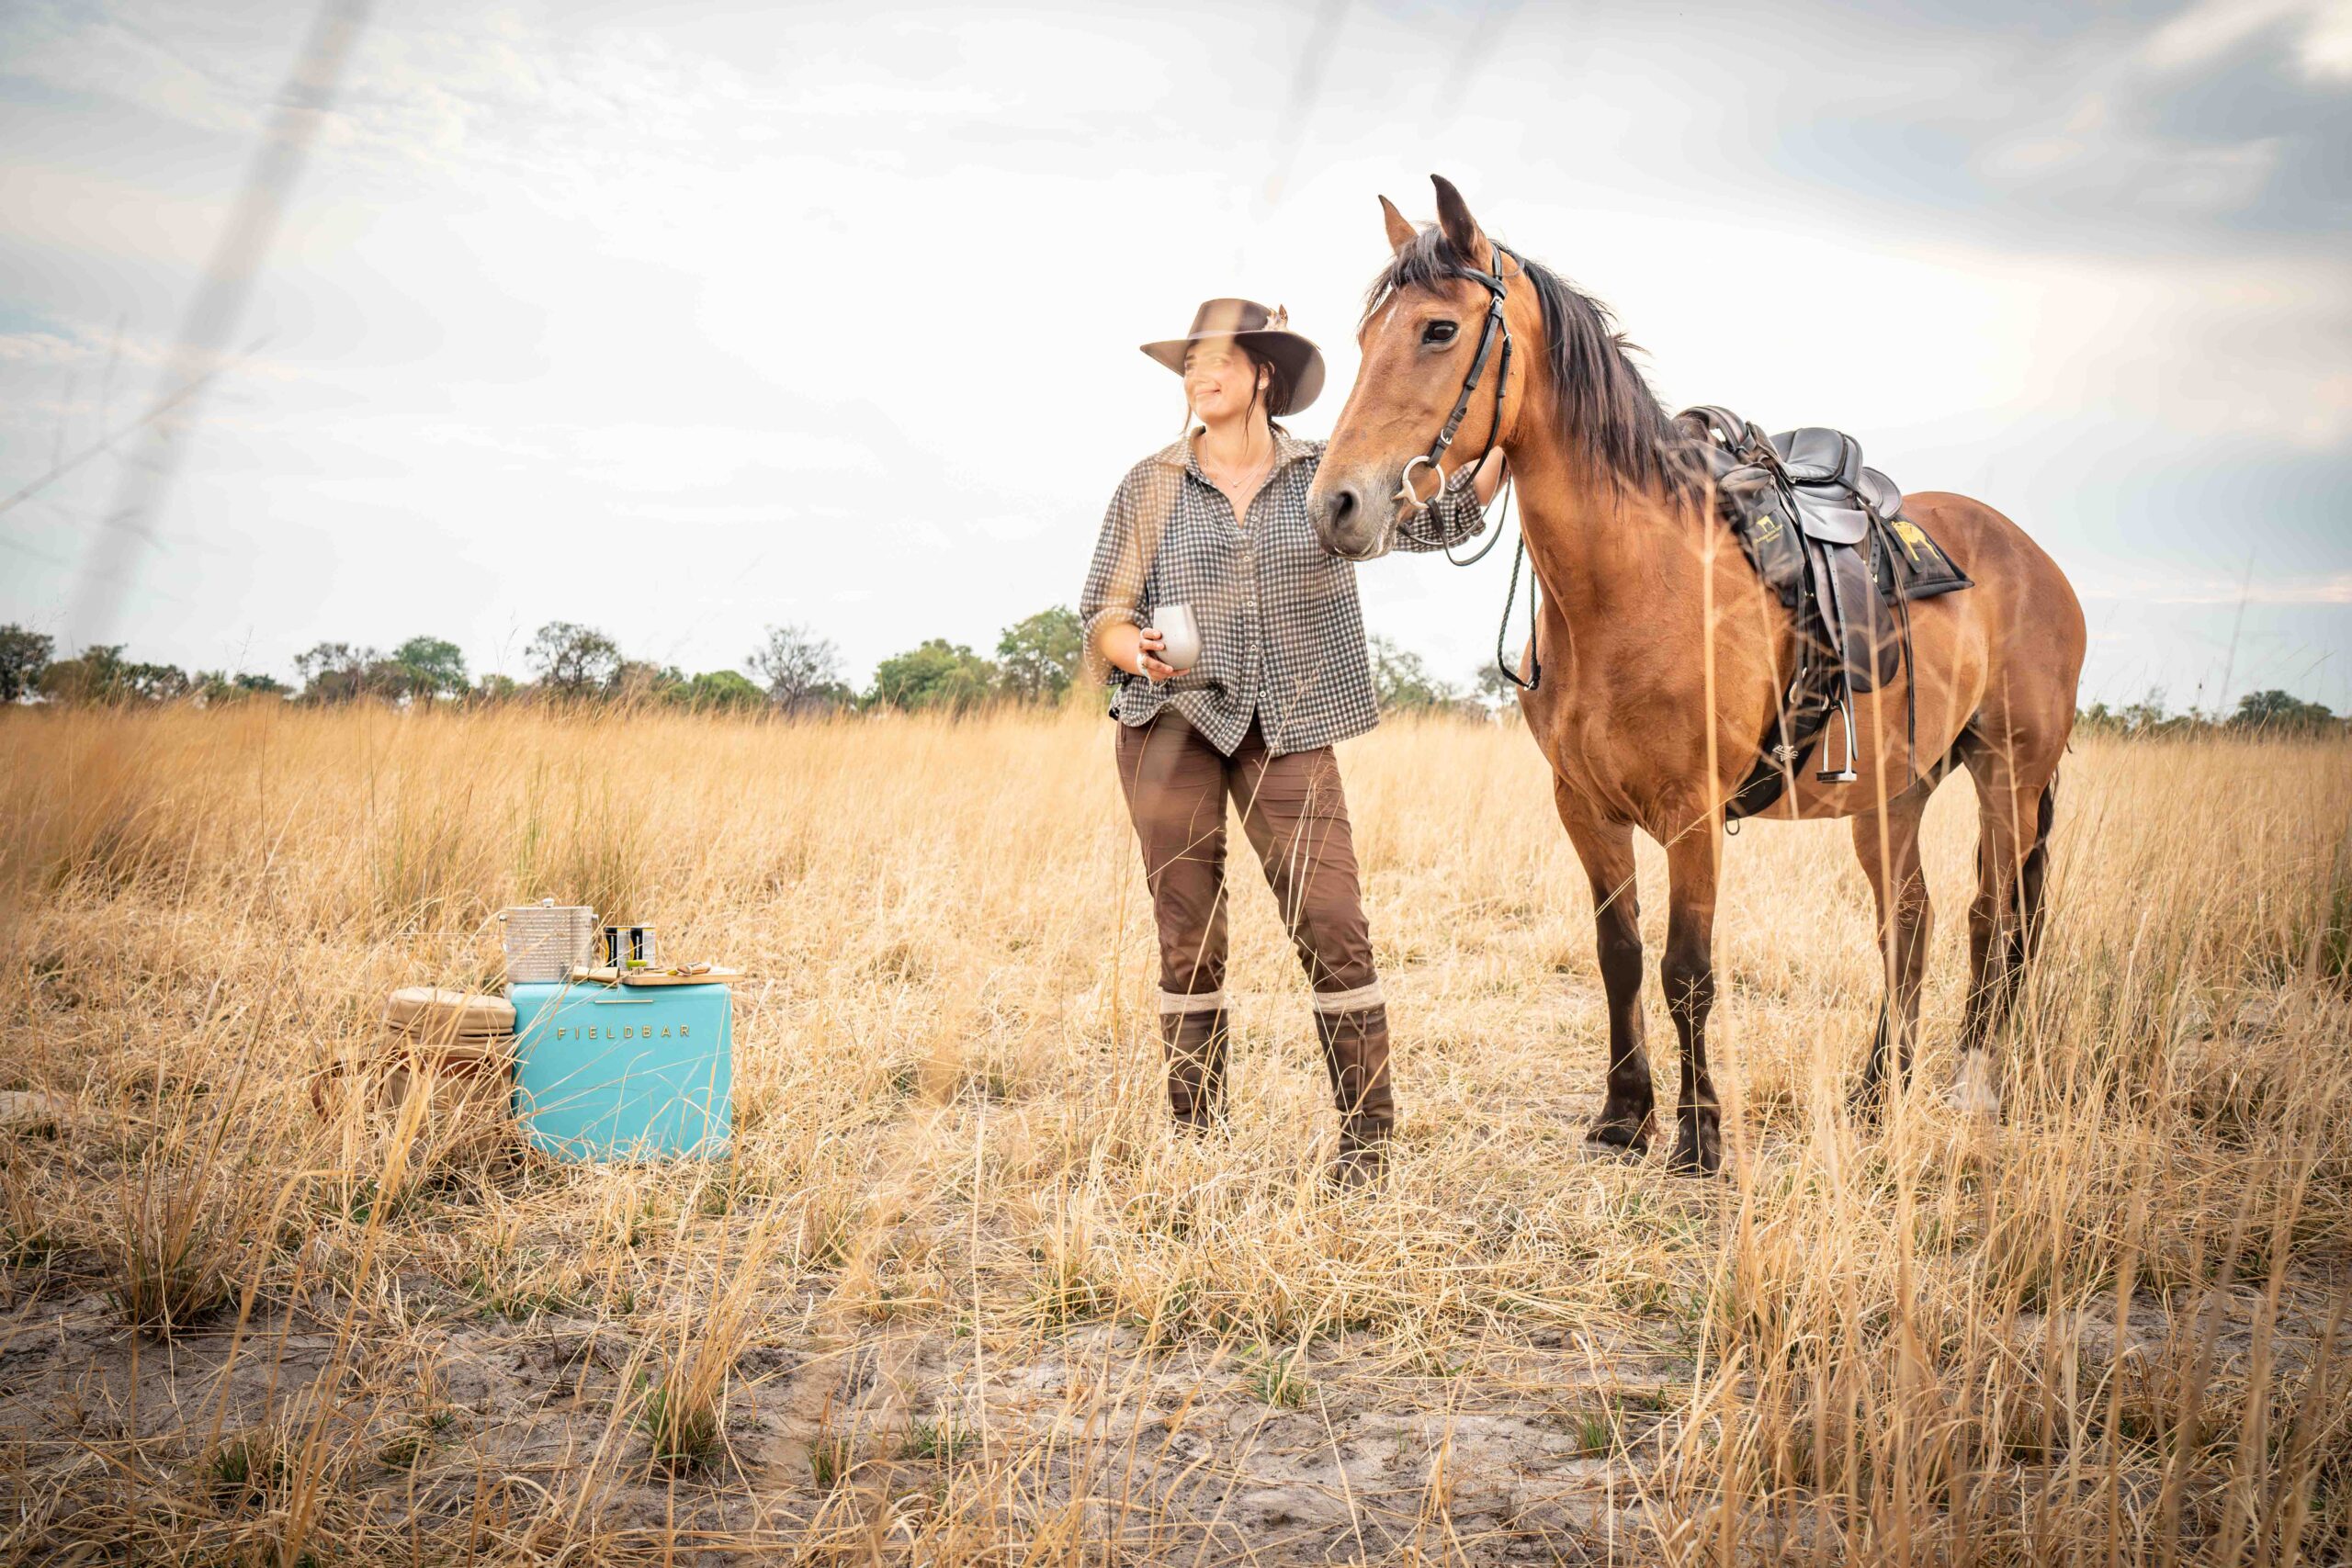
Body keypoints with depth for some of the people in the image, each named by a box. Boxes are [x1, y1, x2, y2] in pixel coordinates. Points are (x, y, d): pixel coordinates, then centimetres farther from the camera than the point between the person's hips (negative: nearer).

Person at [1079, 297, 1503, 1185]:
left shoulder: (1325, 476, 7)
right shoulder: (1150, 488, 6)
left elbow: (1437, 519, 2)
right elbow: (1103, 613, 6)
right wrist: (1129, 646, -16)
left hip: (1287, 731, 0)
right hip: (1170, 723, 0)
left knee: (1333, 925, -9)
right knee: (1188, 935, 3)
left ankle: (1367, 1135, 0)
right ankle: (1195, 1136, 13)